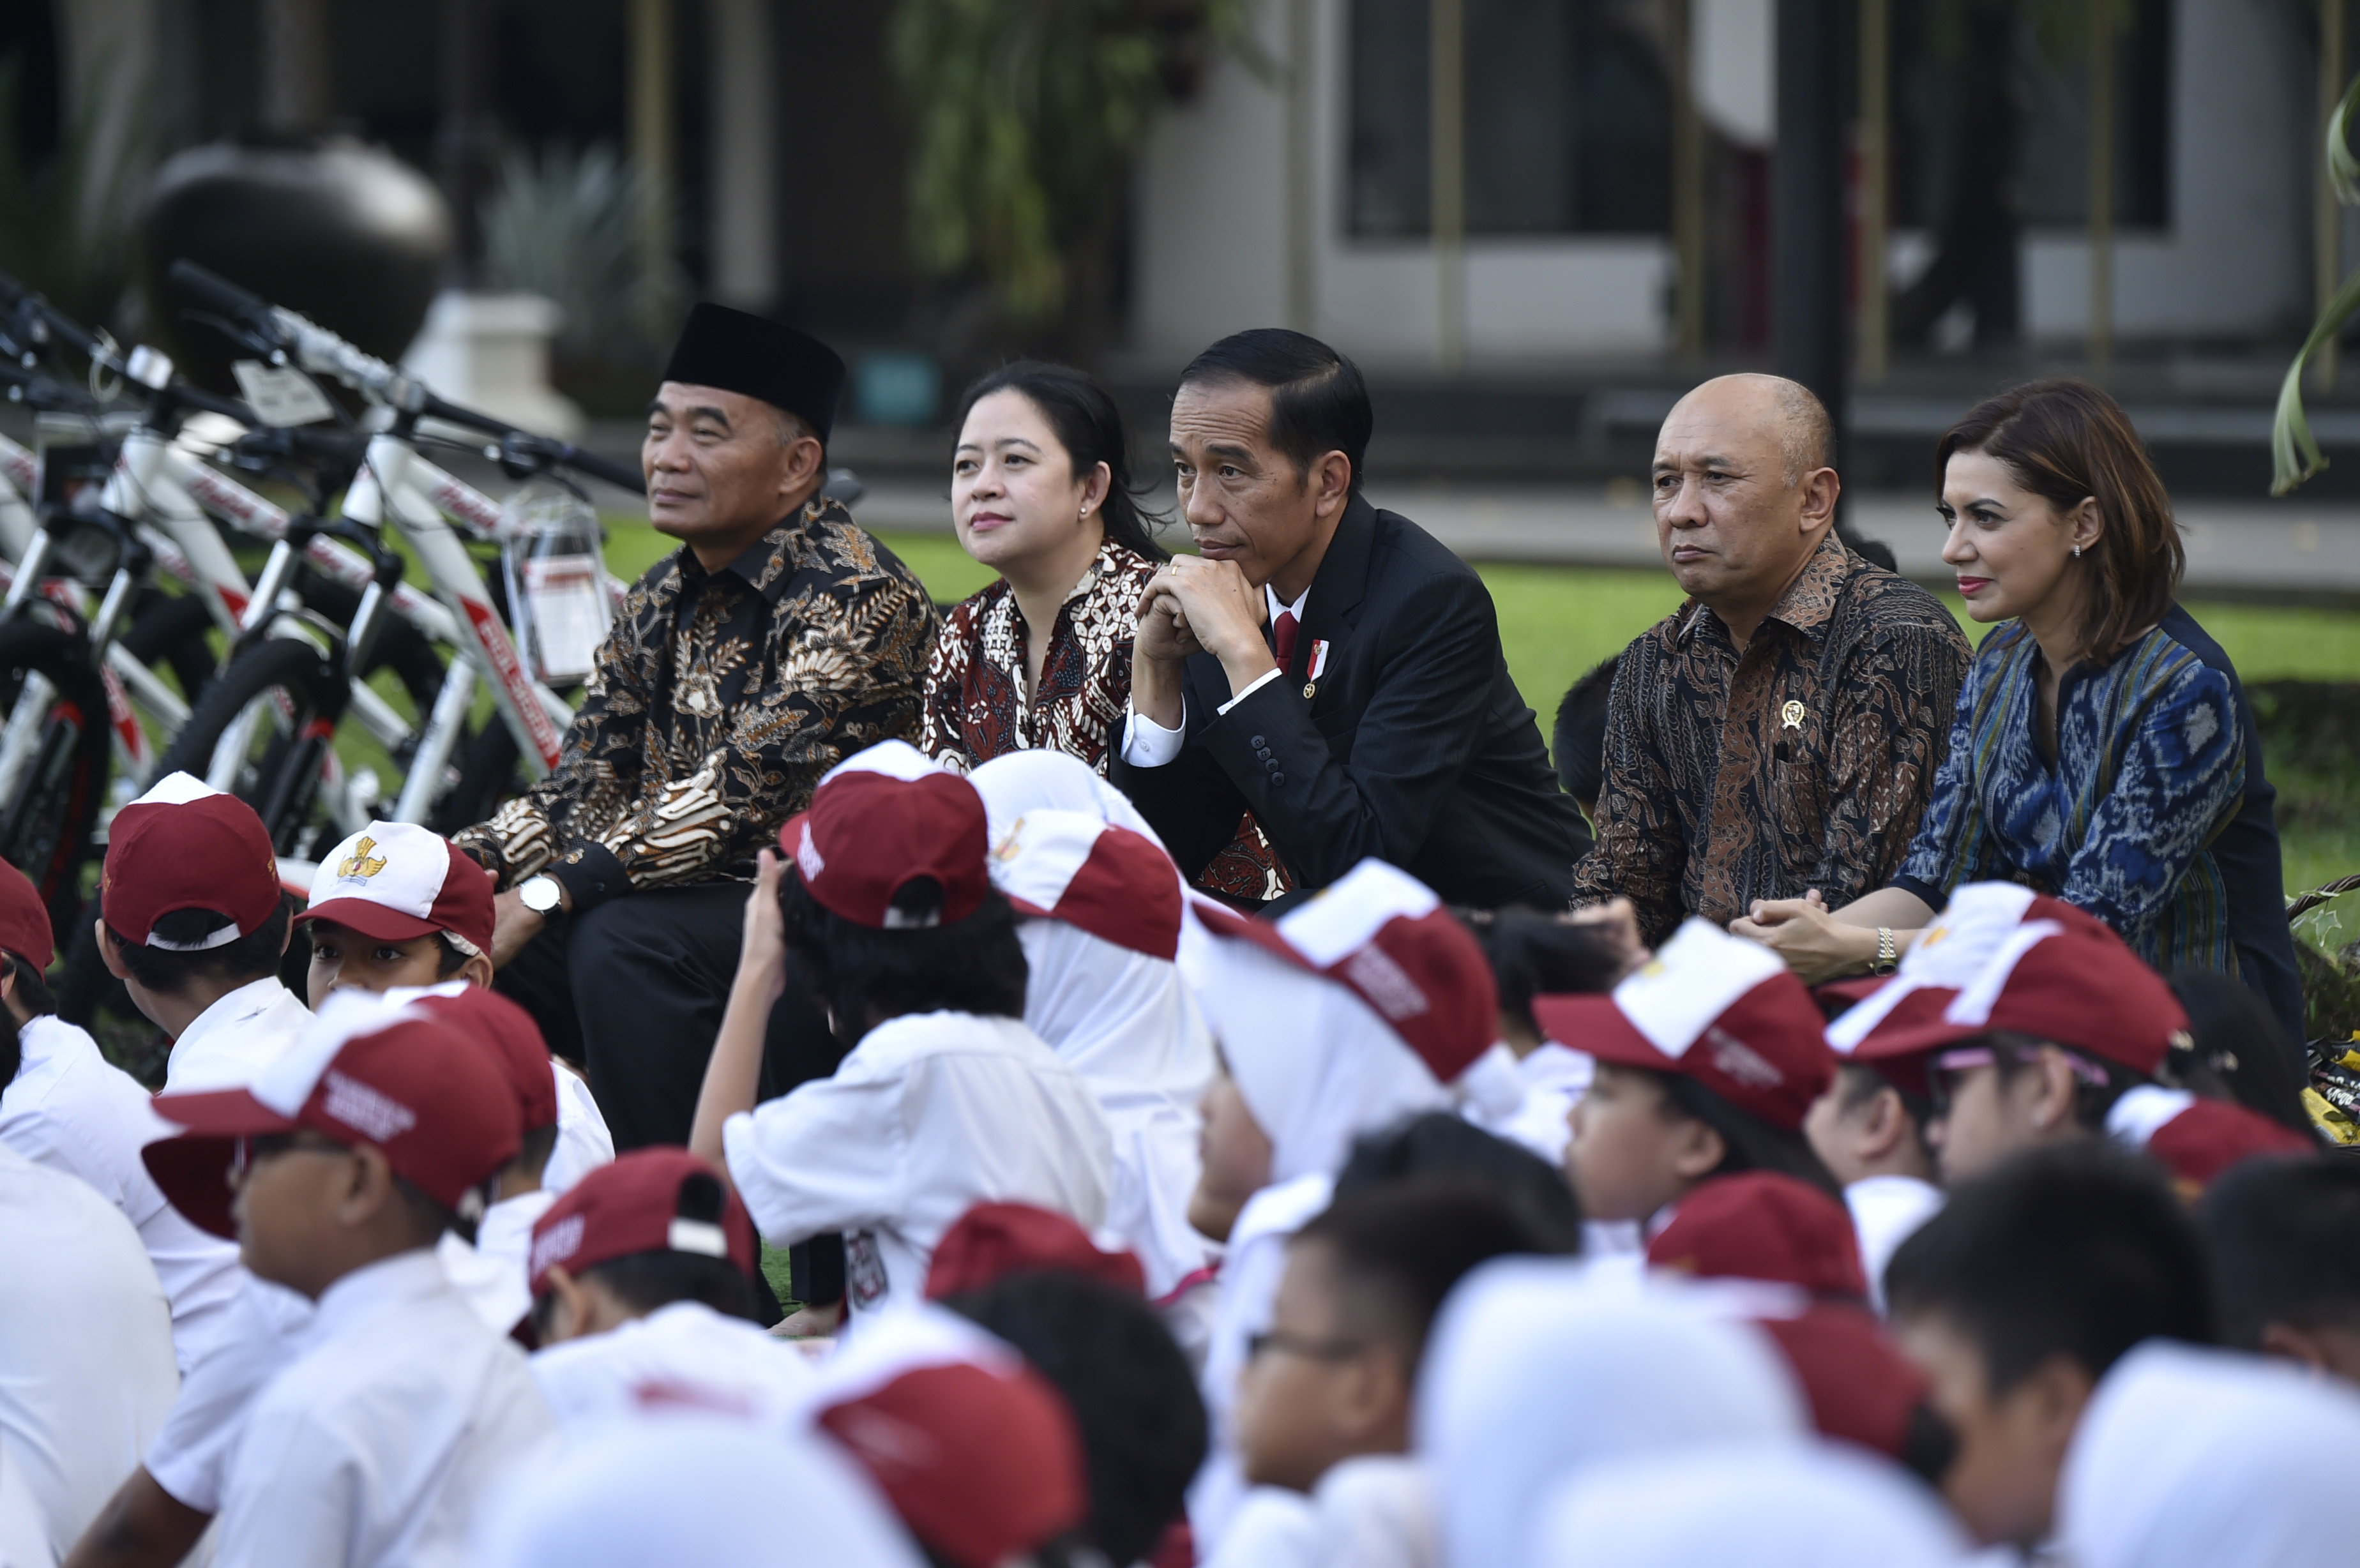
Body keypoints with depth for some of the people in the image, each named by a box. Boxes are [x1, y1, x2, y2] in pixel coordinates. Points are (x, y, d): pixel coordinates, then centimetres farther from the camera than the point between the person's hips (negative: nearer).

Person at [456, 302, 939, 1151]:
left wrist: (547, 893, -28)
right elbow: (583, 787, 11)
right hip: (684, 903, 8)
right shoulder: (657, 604, 13)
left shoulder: (855, 593, -14)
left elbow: (745, 793, -24)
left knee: (622, 940, -33)